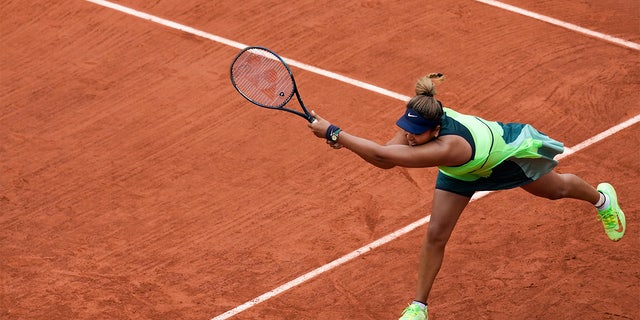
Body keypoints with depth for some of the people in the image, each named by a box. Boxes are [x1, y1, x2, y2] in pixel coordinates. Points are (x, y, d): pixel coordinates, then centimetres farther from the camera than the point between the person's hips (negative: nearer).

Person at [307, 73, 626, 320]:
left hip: (509, 151, -4)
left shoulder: (448, 147, -54)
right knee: (435, 234, -5)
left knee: (556, 190, 26)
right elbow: (385, 159, -34)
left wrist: (334, 133, -62)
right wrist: (342, 139, -52)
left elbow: (384, 155, -61)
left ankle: (602, 197, 60)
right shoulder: (422, 119, -35)